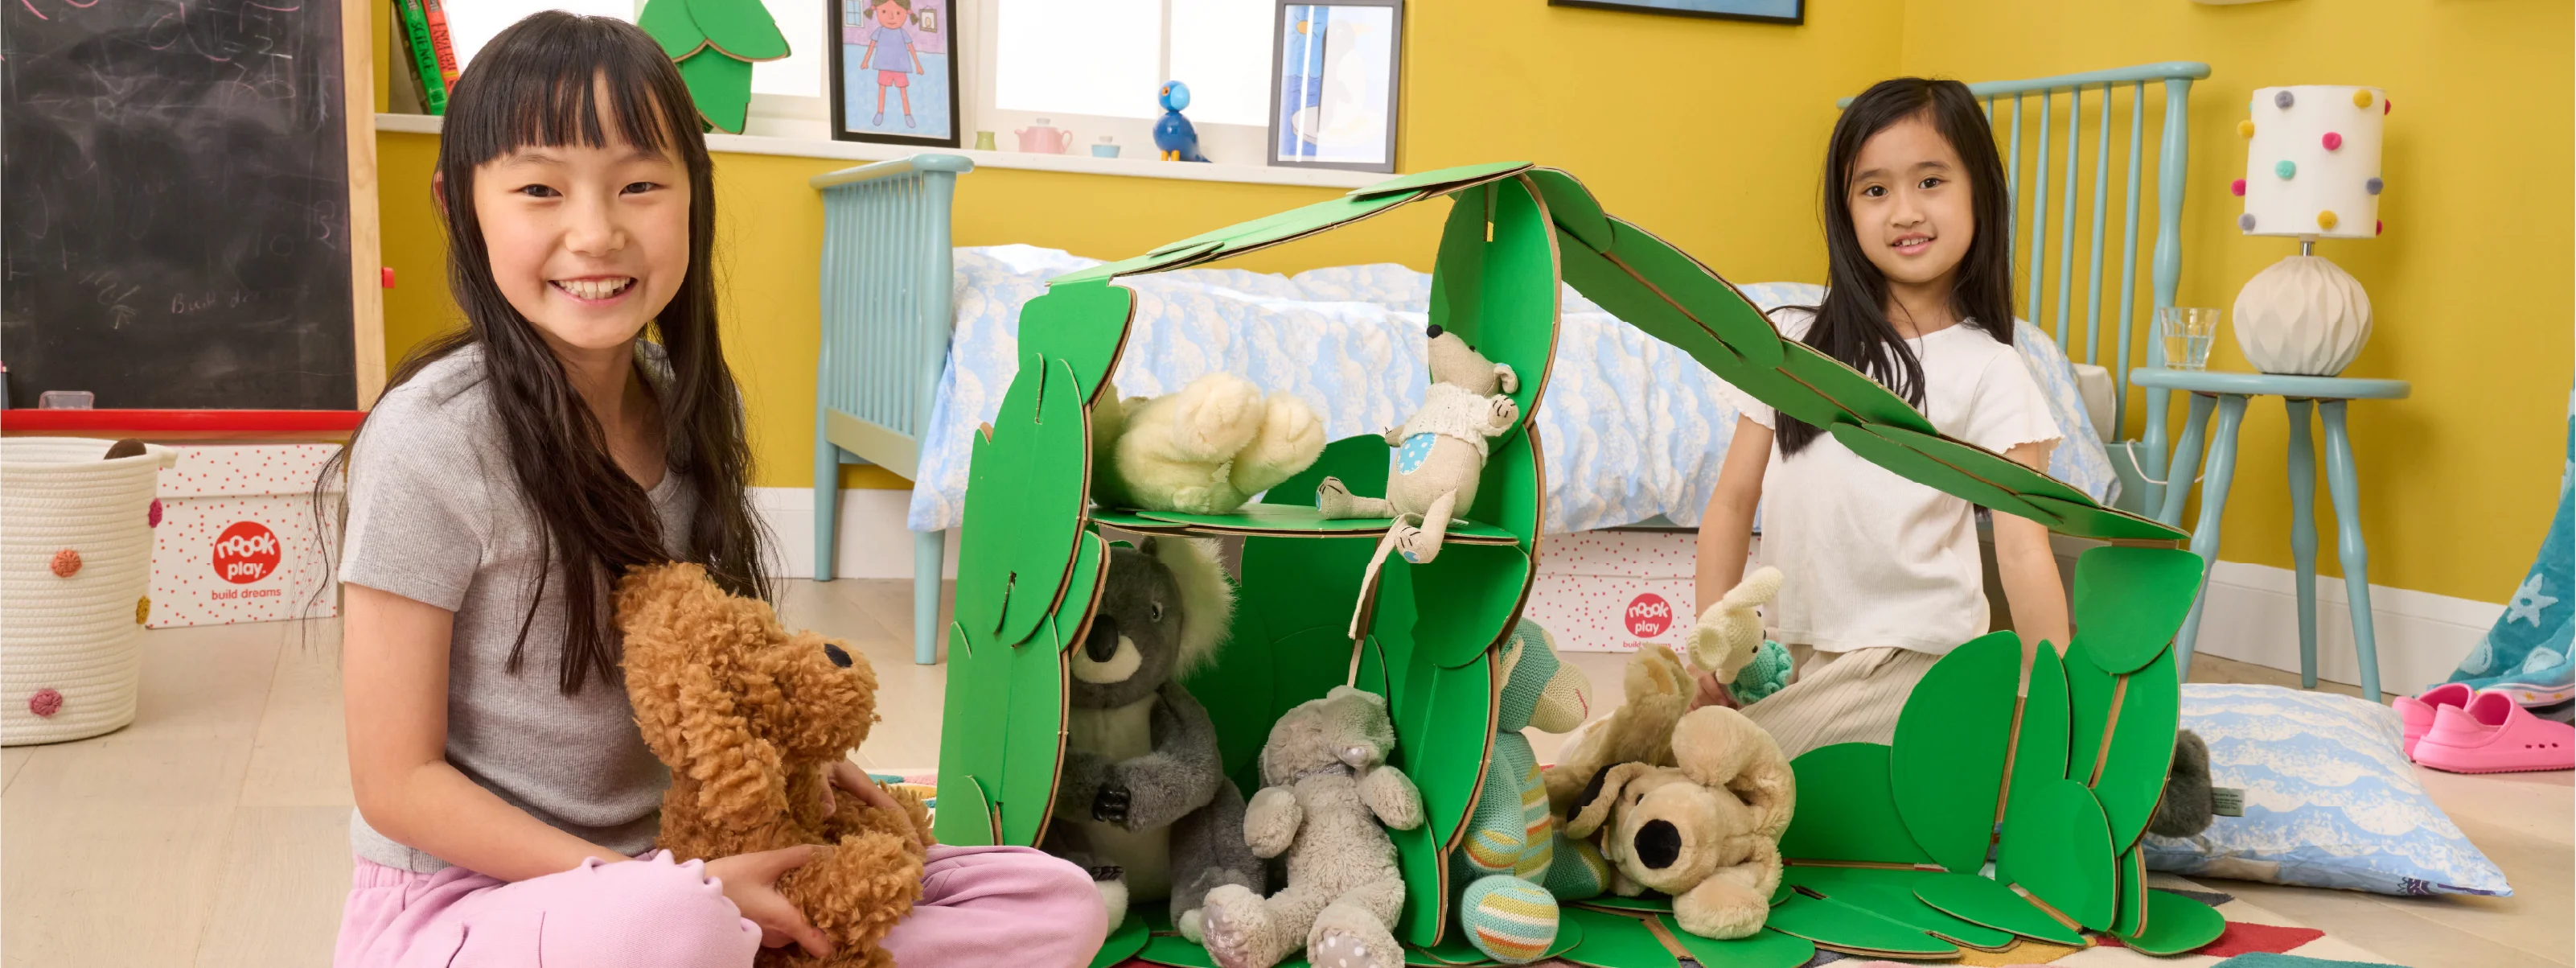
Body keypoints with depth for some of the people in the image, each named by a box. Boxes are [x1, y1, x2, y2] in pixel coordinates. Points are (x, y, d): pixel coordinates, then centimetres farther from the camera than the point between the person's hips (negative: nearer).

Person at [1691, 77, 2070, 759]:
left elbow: (2023, 552, -9)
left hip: (1911, 659, -5)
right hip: (1795, 654, 6)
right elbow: (1733, 500, 8)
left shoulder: (1990, 373, -4)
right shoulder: (1794, 343, 7)